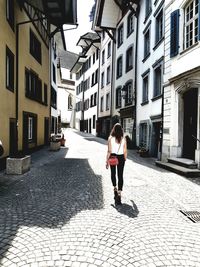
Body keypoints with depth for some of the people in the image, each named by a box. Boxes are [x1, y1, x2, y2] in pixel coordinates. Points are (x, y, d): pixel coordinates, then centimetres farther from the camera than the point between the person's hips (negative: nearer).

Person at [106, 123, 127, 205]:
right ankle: (119, 194, -1)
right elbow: (125, 151, 2)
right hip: (121, 157, 1)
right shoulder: (123, 139, -4)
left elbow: (109, 151, -9)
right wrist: (125, 159, 18)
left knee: (113, 174, 22)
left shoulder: (110, 138, -9)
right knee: (120, 176, 4)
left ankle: (115, 188, 19)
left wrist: (107, 161, -2)